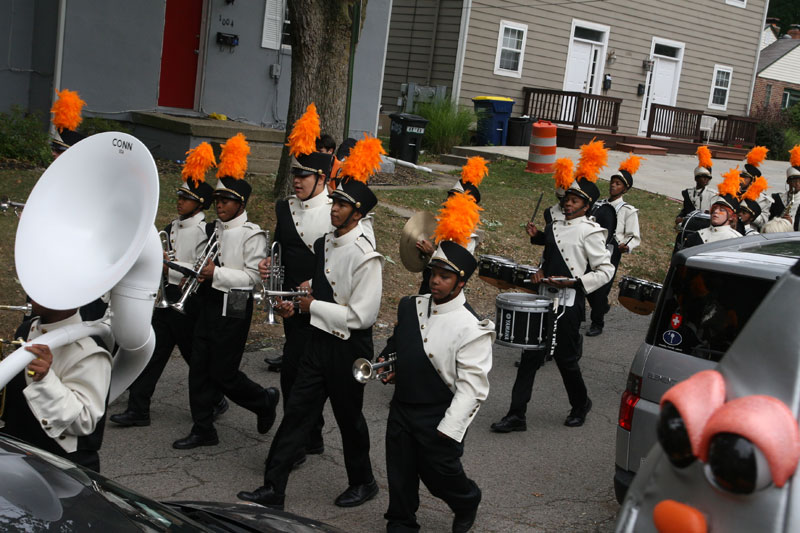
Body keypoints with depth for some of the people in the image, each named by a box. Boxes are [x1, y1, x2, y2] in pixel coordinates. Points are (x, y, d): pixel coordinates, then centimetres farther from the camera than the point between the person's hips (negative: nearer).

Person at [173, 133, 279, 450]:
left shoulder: (252, 235, -11)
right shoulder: (212, 230, 11)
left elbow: (252, 276, -14)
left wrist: (217, 273, -21)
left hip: (233, 307, -7)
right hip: (208, 303, 7)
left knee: (223, 372, -2)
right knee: (199, 369, 7)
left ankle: (264, 400, 25)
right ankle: (203, 430, 17)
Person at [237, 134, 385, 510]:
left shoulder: (365, 258, -21)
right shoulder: (323, 244, 4)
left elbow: (363, 315, -24)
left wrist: (314, 306, -18)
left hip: (349, 348, -7)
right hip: (319, 340, 7)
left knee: (349, 417, 10)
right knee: (296, 412, 5)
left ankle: (363, 483, 33)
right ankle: (273, 490, 10)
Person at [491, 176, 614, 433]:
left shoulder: (590, 233, -9)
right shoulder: (554, 227, 12)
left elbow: (605, 271, -10)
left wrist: (573, 282, -19)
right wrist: (541, 272, 8)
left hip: (569, 304, -6)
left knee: (566, 358, 5)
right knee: (531, 356, 3)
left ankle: (580, 405, 32)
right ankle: (516, 415, 6)